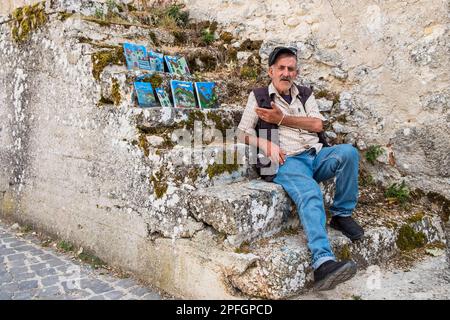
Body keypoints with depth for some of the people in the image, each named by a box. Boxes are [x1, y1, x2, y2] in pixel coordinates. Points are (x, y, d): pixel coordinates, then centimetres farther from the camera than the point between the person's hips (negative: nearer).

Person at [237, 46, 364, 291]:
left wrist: (282, 119, -4)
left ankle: (342, 214, -9)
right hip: (286, 161, -4)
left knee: (348, 152, -27)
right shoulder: (259, 96, 14)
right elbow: (243, 132, 6)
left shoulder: (305, 94, 23)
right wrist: (265, 144, -14)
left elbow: (317, 124, 6)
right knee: (310, 193, -34)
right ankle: (322, 263, -48)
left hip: (316, 156, 4)